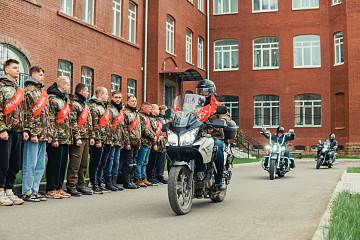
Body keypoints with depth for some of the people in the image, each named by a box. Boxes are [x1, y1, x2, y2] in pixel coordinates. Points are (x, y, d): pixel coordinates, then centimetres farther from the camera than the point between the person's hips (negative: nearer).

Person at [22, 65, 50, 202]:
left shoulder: (41, 91, 21)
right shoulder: (30, 90, -6)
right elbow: (28, 113, -14)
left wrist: (48, 133, 18)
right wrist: (32, 133, -19)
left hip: (43, 134, 9)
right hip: (34, 134, -9)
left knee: (40, 165, 11)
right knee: (30, 164, -4)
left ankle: (34, 190, 18)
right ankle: (27, 192, 4)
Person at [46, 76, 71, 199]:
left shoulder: (64, 99, 20)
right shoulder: (52, 98, -9)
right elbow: (51, 120, -15)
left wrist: (68, 136, 19)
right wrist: (54, 138, -18)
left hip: (65, 138, 9)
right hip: (56, 138, -9)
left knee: (63, 163, 11)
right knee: (54, 163, -3)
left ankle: (59, 187, 18)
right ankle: (51, 189, 5)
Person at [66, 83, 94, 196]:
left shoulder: (84, 105, 21)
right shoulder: (73, 104, -8)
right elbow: (72, 122, -15)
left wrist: (91, 136, 16)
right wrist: (77, 138, -19)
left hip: (86, 138, 9)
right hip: (78, 138, -9)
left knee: (84, 164, 11)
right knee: (75, 164, -6)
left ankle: (80, 186, 18)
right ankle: (71, 187, 0)